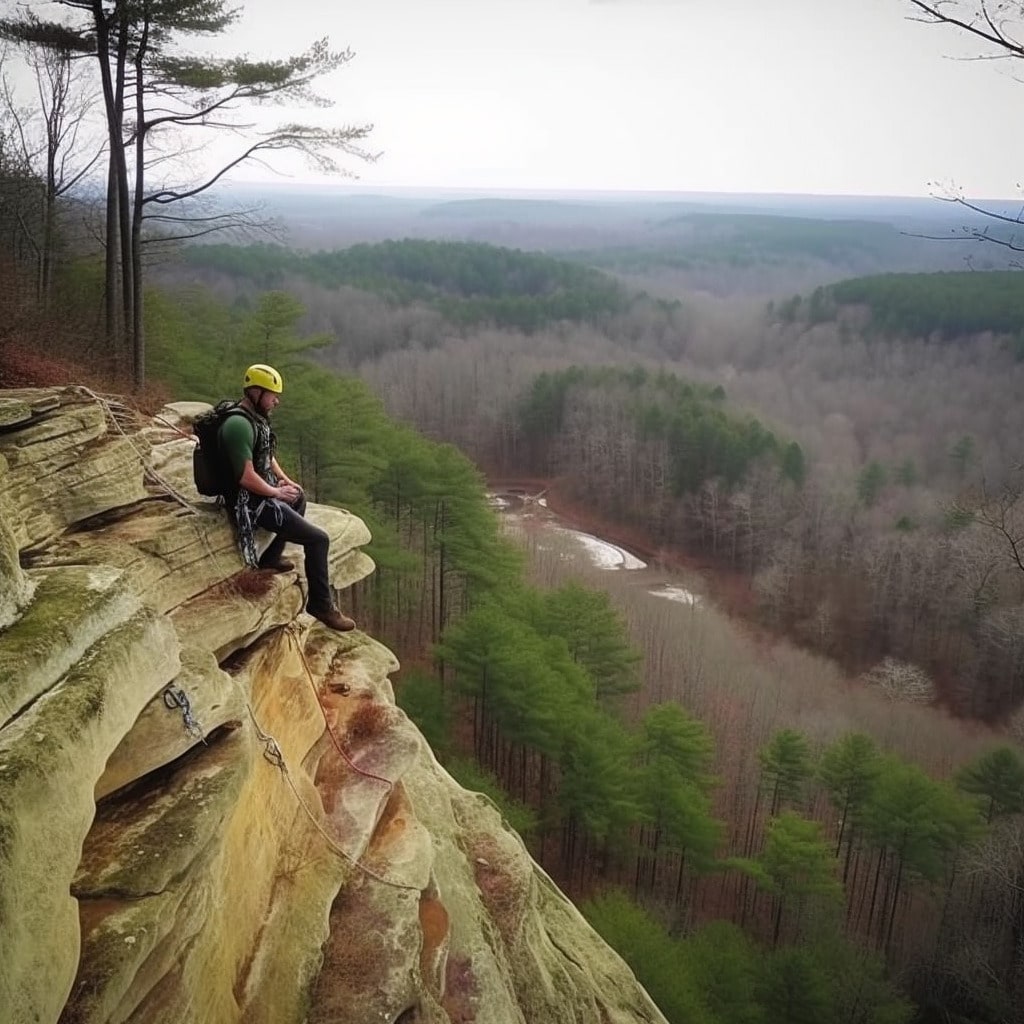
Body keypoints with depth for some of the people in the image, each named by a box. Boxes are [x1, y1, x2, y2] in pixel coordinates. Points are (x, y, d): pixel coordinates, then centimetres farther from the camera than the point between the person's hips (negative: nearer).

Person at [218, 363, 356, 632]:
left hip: (263, 492, 11)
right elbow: (247, 477, -29)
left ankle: (271, 558, 32)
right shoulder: (239, 425, -25)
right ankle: (320, 605, 0)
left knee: (299, 498, 37)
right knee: (318, 539, -11)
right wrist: (277, 492, -15)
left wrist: (285, 480, 8)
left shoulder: (255, 417, 7)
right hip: (252, 502, -11)